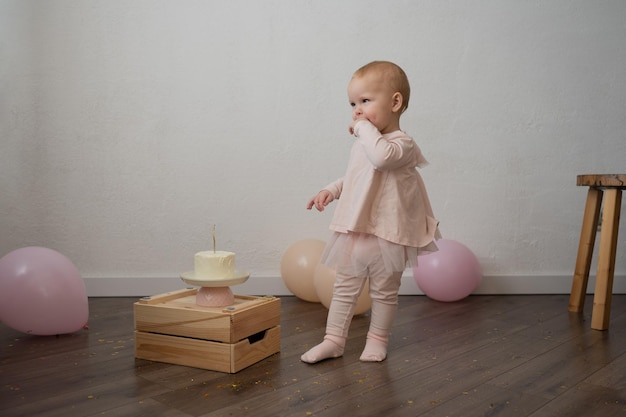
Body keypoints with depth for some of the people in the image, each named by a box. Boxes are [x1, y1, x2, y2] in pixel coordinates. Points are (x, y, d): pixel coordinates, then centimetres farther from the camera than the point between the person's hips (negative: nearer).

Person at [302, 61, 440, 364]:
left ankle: (377, 339, 27)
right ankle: (333, 339, 19)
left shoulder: (401, 143, -15)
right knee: (344, 288, 11)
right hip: (353, 232, 7)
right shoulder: (361, 143, 11)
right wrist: (331, 190, 8)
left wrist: (365, 127, -24)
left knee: (384, 291, 11)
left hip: (386, 234, -7)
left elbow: (381, 157, -38)